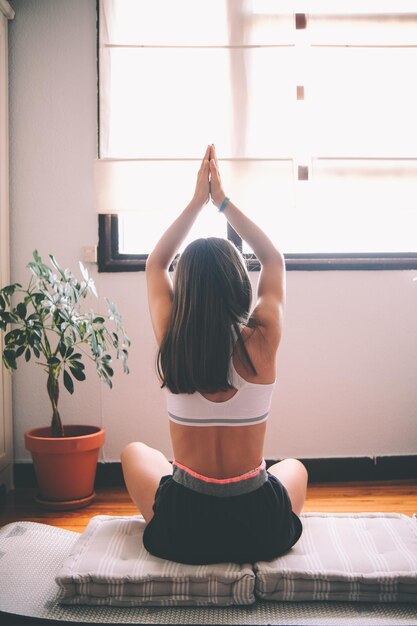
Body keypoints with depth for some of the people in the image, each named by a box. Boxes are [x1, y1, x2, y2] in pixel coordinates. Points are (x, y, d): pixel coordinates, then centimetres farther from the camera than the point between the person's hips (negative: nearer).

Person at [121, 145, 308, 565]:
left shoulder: (171, 346, -13)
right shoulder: (261, 344, -15)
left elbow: (155, 265, 6)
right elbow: (273, 259, 4)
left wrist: (196, 202, 6)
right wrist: (223, 202, 6)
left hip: (180, 532, 0)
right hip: (262, 531, 0)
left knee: (135, 452, 31)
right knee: (294, 467, 35)